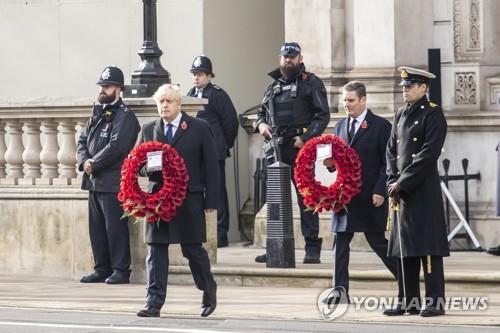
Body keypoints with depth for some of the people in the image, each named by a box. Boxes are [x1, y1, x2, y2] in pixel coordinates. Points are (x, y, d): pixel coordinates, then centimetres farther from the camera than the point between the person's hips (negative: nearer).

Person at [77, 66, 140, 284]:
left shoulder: (124, 116, -8)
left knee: (115, 227, -6)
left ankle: (120, 270, -1)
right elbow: (83, 140, 15)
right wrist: (84, 161, -4)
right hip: (94, 181, 8)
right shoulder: (98, 113, 17)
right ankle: (102, 269, 17)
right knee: (96, 227, 11)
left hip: (112, 182, -8)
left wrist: (93, 164, -12)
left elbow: (116, 147, -18)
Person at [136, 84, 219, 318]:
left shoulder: (200, 129, 2)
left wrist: (211, 200, -5)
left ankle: (209, 291, 26)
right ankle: (154, 303, 0)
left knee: (193, 249, 3)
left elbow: (210, 166, 1)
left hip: (189, 199, -3)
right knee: (156, 250, -1)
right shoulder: (148, 130, 12)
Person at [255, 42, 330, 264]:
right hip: (276, 149, 6)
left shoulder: (311, 83, 1)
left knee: (306, 199, -6)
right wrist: (261, 124, 2)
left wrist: (305, 138, -15)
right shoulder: (274, 85, 19)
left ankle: (312, 249, -3)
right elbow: (262, 111, 26)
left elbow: (323, 115, -5)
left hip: (301, 148, -6)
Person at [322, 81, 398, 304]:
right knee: (340, 242, 2)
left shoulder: (380, 126, -4)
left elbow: (388, 163, -7)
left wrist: (380, 191, -15)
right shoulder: (341, 126, 14)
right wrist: (330, 163, -3)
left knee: (377, 240, -1)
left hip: (370, 196, -6)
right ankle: (340, 289, 4)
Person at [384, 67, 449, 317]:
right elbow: (391, 151, 15)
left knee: (428, 248, -7)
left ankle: (435, 302, -6)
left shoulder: (433, 114, -6)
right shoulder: (400, 115, 16)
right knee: (405, 248, 8)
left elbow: (429, 154, -14)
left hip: (424, 191, -7)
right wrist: (392, 182, -1)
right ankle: (409, 301, 14)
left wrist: (402, 182, -15)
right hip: (402, 192, 7)